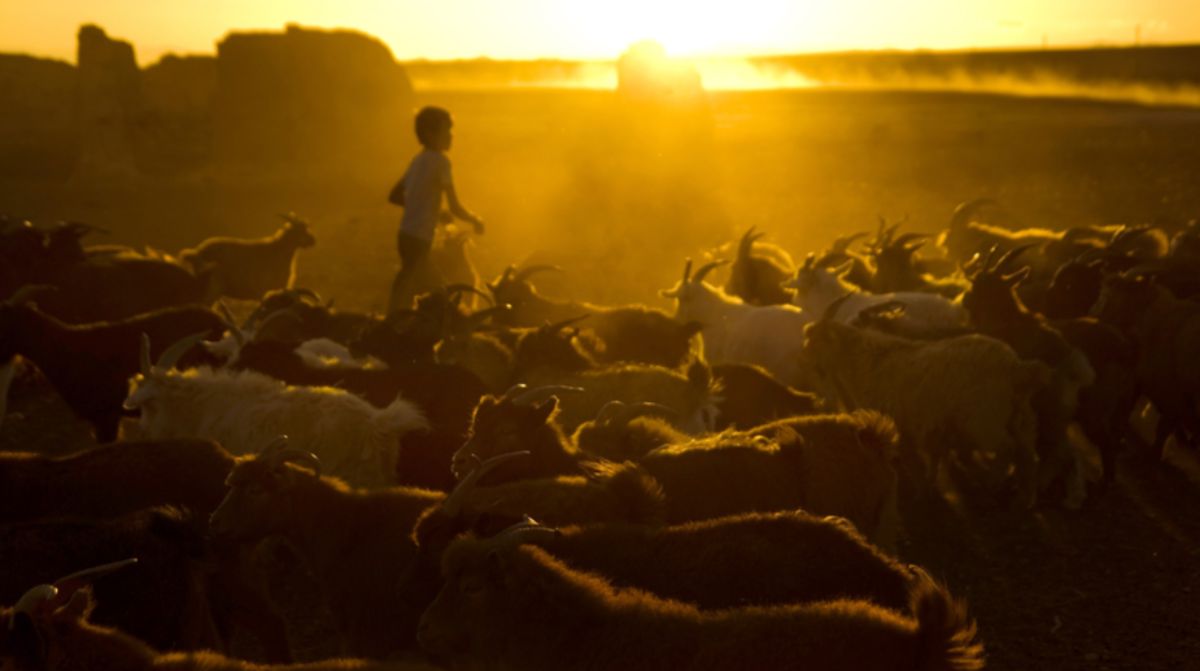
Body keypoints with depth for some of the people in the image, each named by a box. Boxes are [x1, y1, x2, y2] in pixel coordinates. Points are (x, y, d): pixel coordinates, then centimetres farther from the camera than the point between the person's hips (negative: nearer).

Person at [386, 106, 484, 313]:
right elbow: (455, 208, -11)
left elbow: (394, 196, 21)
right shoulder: (440, 160, -12)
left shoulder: (418, 160, 13)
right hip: (418, 239, -9)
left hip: (407, 235, 9)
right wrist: (475, 221, 8)